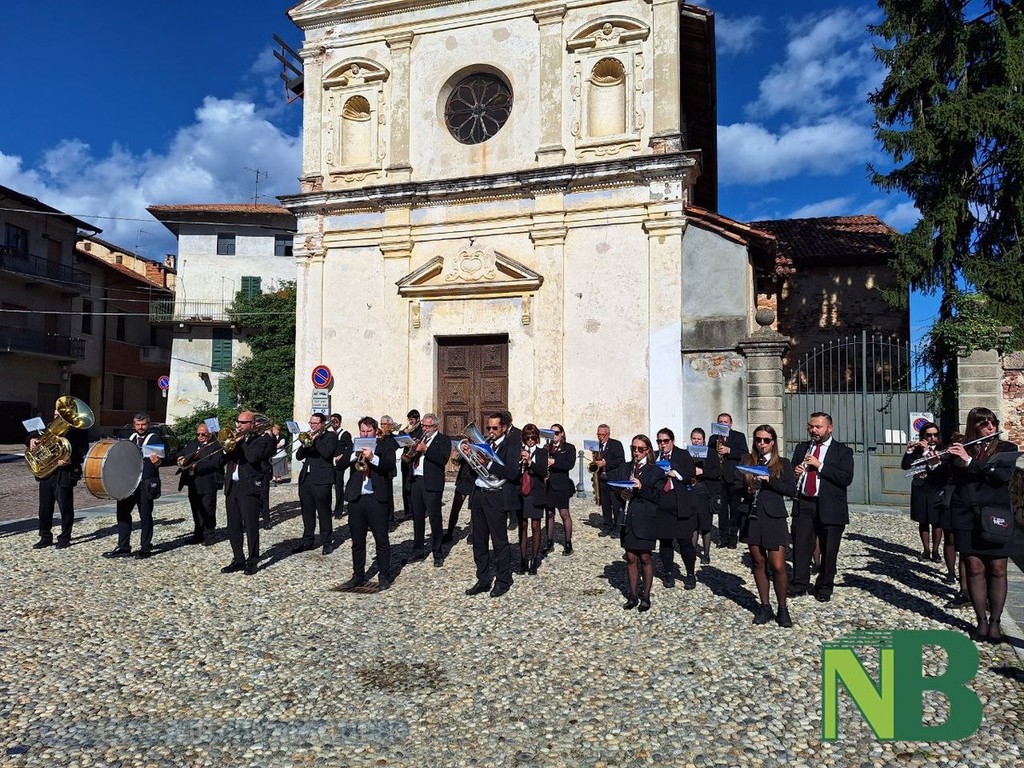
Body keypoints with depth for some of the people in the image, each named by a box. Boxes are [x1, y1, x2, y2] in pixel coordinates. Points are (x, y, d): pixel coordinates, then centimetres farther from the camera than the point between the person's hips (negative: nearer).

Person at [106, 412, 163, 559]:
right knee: (123, 512, 6)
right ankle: (123, 547, 15)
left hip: (146, 484, -6)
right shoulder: (130, 437, 15)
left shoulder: (154, 438, -3)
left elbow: (160, 457, -13)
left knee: (145, 516, 2)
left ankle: (145, 548, 11)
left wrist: (157, 462, -35)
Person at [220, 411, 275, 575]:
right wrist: (228, 447, -7)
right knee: (233, 527, 10)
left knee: (251, 526, -3)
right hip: (232, 486, 7)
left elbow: (253, 457, -19)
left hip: (250, 488, -7)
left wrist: (241, 441, -10)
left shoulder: (264, 439, -3)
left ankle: (252, 562, 6)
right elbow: (224, 458, 11)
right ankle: (238, 560, 20)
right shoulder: (236, 438, 17)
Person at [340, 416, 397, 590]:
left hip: (377, 499, -3)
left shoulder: (385, 448, 5)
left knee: (382, 540, 1)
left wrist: (373, 457, -24)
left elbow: (390, 466, -12)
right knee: (357, 541, 11)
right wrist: (355, 455, -15)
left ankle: (384, 576, 11)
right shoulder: (353, 447, 13)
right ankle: (358, 575, 22)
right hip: (355, 498, 3)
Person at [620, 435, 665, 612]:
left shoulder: (655, 471, -2)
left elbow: (658, 496, -7)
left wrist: (641, 488, -18)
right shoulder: (627, 468, 12)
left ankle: (646, 595, 16)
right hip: (628, 518, 4)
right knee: (631, 558, 7)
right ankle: (633, 595, 17)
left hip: (645, 519, -4)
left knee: (645, 558, 3)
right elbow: (620, 488, 17)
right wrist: (623, 494, -4)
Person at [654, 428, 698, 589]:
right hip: (660, 505, 3)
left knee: (685, 541, 2)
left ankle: (690, 575, 17)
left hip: (681, 505, -3)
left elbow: (691, 473, -9)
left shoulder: (683, 455, 2)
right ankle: (668, 574, 24)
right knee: (664, 541, 10)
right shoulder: (653, 457, 9)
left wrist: (674, 473, -17)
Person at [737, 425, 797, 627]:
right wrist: (747, 490, -11)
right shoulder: (747, 462, 9)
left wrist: (769, 479, -16)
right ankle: (764, 606, 21)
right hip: (752, 517, 2)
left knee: (778, 566, -5)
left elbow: (791, 489, -6)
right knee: (758, 563, 9)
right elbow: (736, 485, 9)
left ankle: (782, 609, 12)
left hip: (774, 518, -2)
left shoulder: (783, 464, 4)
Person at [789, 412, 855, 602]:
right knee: (800, 547, 5)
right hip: (803, 504, 3)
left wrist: (820, 465, -17)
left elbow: (846, 478, -12)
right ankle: (799, 584, 16)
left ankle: (825, 587, 20)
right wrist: (795, 472, -5)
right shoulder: (801, 448, 14)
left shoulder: (842, 451, 1)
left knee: (829, 550, 6)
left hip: (829, 507, -3)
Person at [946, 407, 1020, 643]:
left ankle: (995, 623, 13)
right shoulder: (959, 449, 5)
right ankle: (981, 621, 14)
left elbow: (1002, 476, -15)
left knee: (997, 570, 3)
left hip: (995, 515, 0)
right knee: (974, 569, 4)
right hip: (965, 516, 1)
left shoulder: (1007, 449, 3)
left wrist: (969, 461, -21)